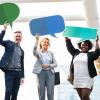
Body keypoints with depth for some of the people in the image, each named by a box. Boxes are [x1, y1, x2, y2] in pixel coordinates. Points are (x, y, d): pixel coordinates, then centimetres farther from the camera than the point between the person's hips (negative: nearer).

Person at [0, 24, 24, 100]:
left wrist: (22, 76, 12)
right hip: (9, 71, -4)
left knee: (15, 93, 5)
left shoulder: (21, 50, 17)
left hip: (18, 72, 5)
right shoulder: (9, 43, 6)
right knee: (8, 91, -9)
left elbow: (22, 64, 16)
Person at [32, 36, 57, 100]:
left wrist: (49, 65, -12)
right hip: (41, 73, -2)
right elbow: (34, 51, -22)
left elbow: (55, 64, 8)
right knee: (41, 93, 2)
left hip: (50, 73, 2)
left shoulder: (51, 53, 11)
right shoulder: (38, 52, 4)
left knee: (50, 93, -2)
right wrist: (37, 41, -34)